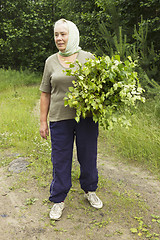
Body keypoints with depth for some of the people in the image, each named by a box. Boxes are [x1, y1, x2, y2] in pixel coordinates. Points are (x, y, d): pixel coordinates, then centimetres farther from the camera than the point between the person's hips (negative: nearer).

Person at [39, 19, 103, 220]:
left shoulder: (88, 58, 3)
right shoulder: (51, 62, 6)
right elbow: (45, 94, 9)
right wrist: (43, 121, 6)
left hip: (87, 117, 0)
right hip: (60, 119, 0)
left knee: (88, 156, 12)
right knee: (60, 160, 6)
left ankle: (89, 191, 36)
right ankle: (58, 200, 25)